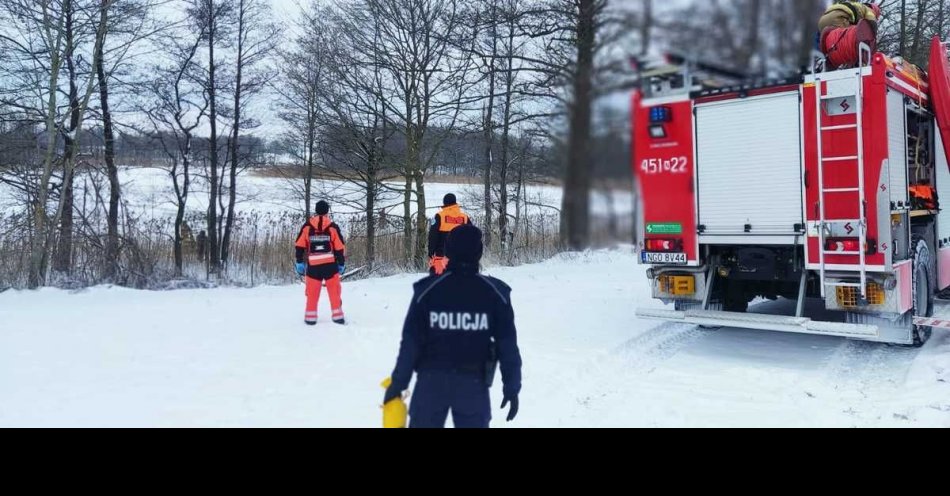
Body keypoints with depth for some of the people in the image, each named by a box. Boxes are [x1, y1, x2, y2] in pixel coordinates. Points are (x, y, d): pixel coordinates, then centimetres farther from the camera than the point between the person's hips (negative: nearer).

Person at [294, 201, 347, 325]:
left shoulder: (307, 227, 2)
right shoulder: (333, 227, -1)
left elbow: (300, 246, 2)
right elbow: (340, 248, -1)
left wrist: (300, 263, 8)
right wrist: (342, 264, 8)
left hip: (313, 266, 1)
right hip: (330, 264, -1)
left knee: (312, 293, 9)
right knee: (334, 292, 6)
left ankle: (310, 317, 13)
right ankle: (337, 316, 7)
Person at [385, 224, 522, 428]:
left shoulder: (427, 290, -7)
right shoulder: (496, 293, -5)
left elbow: (411, 342, -6)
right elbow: (507, 345, -3)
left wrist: (398, 383, 3)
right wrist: (512, 387, 5)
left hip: (431, 381, 0)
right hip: (474, 383, 0)